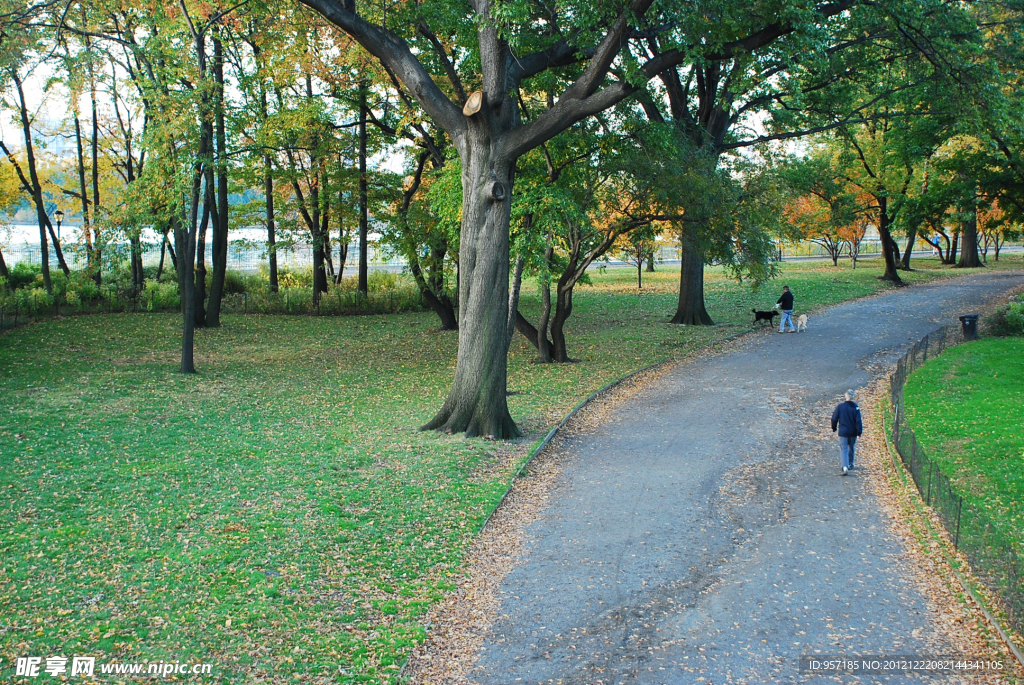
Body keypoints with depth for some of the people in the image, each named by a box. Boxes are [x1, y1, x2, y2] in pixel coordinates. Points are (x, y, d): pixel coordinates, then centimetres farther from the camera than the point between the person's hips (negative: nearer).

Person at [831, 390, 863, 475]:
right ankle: (850, 464, 35)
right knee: (851, 448, 21)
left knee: (843, 449, -3)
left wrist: (834, 428, 13)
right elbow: (858, 421, -10)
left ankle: (845, 466, -21)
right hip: (853, 433, 1)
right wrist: (859, 432, -6)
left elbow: (834, 418, -2)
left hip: (843, 432, -1)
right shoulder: (855, 407, -8)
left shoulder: (840, 406, -7)